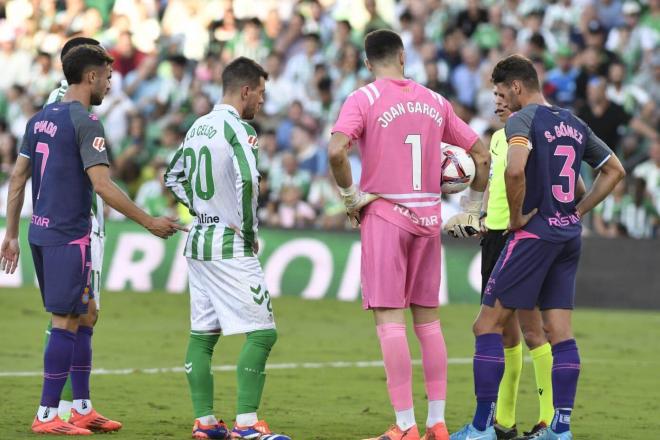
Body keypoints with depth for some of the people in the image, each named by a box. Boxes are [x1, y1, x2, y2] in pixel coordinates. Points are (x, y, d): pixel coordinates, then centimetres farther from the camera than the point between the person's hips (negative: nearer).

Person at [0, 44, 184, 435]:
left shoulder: (40, 119, 13)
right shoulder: (86, 123, -12)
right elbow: (102, 185, -19)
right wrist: (150, 223, -13)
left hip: (40, 233, 9)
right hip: (69, 236, -9)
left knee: (82, 317, 15)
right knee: (65, 323, -4)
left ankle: (82, 409, 18)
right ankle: (47, 415, -3)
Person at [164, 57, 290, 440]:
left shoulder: (198, 127, 12)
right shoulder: (239, 129, -13)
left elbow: (174, 177, 23)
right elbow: (247, 181, -26)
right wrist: (249, 231, -14)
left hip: (199, 240, 9)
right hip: (231, 247, -9)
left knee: (203, 334, 11)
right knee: (262, 333, -5)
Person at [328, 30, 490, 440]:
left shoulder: (363, 99, -4)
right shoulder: (434, 101, 10)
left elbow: (336, 151, -20)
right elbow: (481, 154, 14)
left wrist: (351, 196, -6)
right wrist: (474, 209, 23)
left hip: (384, 215, -4)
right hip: (429, 218, 4)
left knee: (390, 320, -4)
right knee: (428, 320, 10)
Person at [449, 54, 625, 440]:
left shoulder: (523, 120, -9)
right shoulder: (575, 124, 14)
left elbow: (514, 169, -28)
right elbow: (615, 170, 21)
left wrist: (516, 216, -13)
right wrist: (578, 210, 16)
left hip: (534, 233, -7)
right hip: (569, 235, 7)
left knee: (489, 326, -2)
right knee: (561, 332, 6)